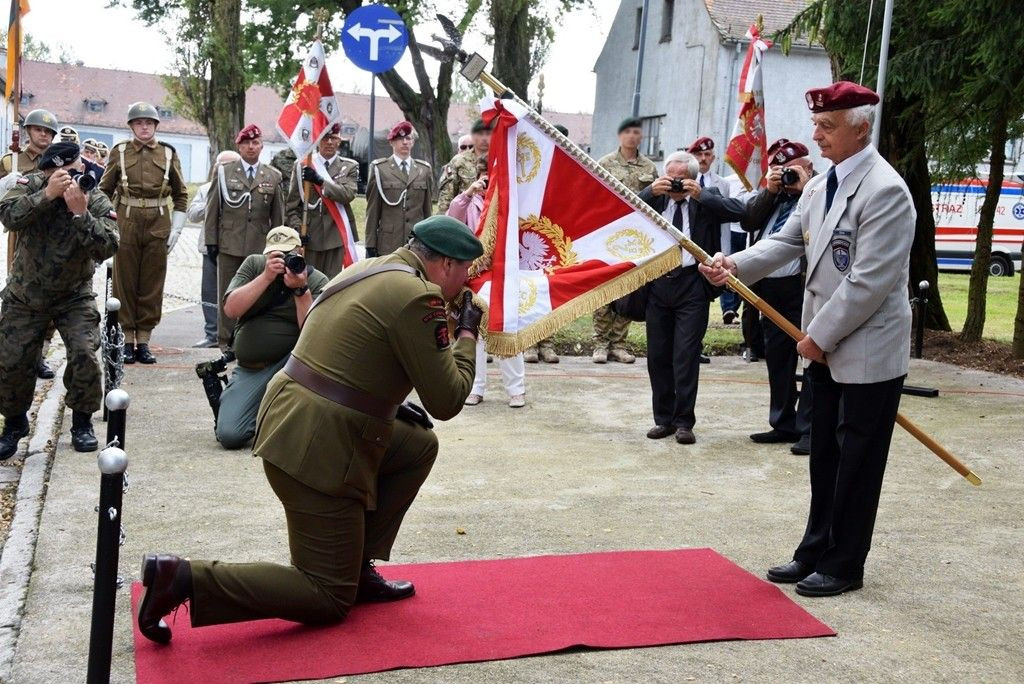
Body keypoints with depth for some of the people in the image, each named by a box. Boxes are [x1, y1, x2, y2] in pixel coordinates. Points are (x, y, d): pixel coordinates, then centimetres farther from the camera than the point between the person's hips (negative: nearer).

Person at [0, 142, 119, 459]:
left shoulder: (97, 203, -14)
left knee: (85, 355, -18)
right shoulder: (31, 186, -12)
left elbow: (107, 248, -29)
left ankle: (82, 422, 5)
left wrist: (80, 213, -37)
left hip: (74, 296, -1)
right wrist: (46, 195, -39)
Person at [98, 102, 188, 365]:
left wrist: (176, 229, 3)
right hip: (126, 224, 0)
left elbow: (181, 195, 10)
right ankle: (127, 340, 10)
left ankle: (144, 340, 11)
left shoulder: (168, 154, 7)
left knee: (152, 284, 3)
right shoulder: (120, 152, 6)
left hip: (158, 225, 1)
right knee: (125, 283, 3)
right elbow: (104, 190, 9)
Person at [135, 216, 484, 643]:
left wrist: (389, 407, 17)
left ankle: (357, 568, 21)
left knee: (420, 445, 22)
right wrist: (467, 336, 1)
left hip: (287, 417, 9)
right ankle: (186, 579, -9)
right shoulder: (416, 295, -15)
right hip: (319, 450, -9)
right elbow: (447, 402, -13)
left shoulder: (368, 271, 12)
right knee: (329, 603, 3)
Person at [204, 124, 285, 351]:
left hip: (261, 247, 1)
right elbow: (212, 209, 6)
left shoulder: (273, 176, 9)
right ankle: (226, 340, 12)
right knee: (228, 293, 4)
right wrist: (211, 241, 0)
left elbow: (278, 215, 11)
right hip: (229, 245, -1)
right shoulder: (224, 172, 6)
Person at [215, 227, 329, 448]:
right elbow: (231, 309, -13)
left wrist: (301, 290, -27)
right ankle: (261, 411, 17)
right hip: (251, 368, 1)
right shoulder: (254, 264, 2)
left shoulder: (318, 281, -4)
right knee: (229, 436, -17)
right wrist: (267, 277, -21)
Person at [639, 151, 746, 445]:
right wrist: (650, 191, -14)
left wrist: (700, 195, -17)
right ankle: (663, 418, 19)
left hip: (692, 285, -3)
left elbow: (739, 211, -12)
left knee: (686, 356, -3)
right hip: (657, 284, 3)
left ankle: (684, 421, 6)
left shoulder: (707, 198, 2)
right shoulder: (654, 197, 7)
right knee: (658, 355, 8)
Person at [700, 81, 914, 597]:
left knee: (856, 463, 4)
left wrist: (819, 336, -17)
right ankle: (816, 551, 29)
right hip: (825, 350, 8)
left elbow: (869, 281, -22)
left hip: (868, 353, -8)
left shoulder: (885, 191, -18)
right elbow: (787, 242, 10)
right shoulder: (819, 186, 9)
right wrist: (735, 265, -7)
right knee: (824, 457, 17)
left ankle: (845, 565, 17)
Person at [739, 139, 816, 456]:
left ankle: (809, 430, 0)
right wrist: (769, 191, -2)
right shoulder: (772, 194, 18)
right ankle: (783, 424, 24)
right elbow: (747, 221, 8)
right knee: (777, 358, 13)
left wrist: (804, 189, -11)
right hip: (769, 287, 7)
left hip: (804, 287, -7)